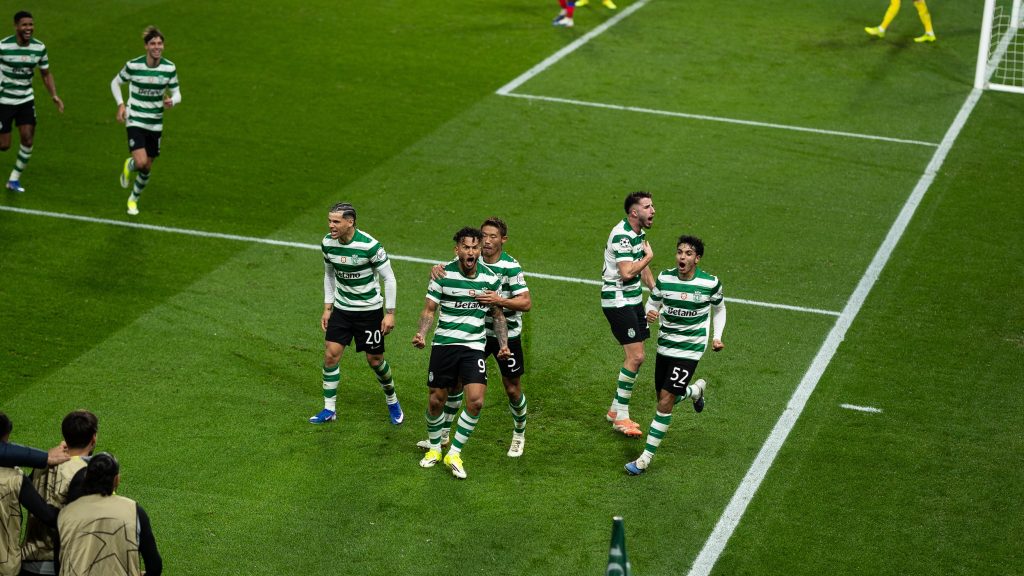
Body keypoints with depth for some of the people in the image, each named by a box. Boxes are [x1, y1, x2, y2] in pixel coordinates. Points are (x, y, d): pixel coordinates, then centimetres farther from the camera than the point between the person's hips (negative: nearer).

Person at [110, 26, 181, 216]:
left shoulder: (170, 68, -6)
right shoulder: (133, 65, -12)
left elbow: (177, 93, 3)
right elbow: (115, 82, 4)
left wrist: (172, 101, -21)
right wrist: (120, 105, -9)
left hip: (155, 124, 3)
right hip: (135, 121, -3)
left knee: (147, 168, 10)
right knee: (140, 162, -20)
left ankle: (134, 199, 36)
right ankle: (129, 166, 19)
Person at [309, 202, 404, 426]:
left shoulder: (369, 246, -23)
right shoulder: (327, 243, -7)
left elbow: (389, 278, -13)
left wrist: (390, 313, -13)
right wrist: (327, 308, 7)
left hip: (370, 309, -4)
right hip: (341, 308, 4)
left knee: (375, 359, 4)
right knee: (330, 354, -4)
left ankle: (392, 401, 29)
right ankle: (329, 409, 8)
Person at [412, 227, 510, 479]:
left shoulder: (491, 278, 1)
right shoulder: (443, 274, -5)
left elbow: (498, 315, 12)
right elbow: (429, 309, 0)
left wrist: (503, 344, 2)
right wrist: (421, 333, -18)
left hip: (474, 345, 1)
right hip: (444, 343, -1)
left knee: (476, 401, -14)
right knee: (436, 400, 5)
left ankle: (454, 453, 2)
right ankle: (434, 448, 31)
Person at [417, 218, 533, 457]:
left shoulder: (511, 266, -18)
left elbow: (526, 303, -20)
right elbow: (450, 269, 1)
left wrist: (500, 300, -35)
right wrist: (437, 268, -23)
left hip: (507, 333, -4)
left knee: (512, 389, 6)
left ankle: (519, 434, 29)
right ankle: (443, 434, 18)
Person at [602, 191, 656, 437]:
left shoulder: (638, 233, 12)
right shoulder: (621, 235, -20)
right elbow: (627, 273, -27)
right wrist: (649, 256, -13)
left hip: (633, 300, 10)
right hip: (618, 301, -10)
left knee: (635, 357, 11)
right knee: (635, 357, -12)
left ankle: (616, 410, 22)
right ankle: (621, 417, -4)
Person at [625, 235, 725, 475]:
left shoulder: (710, 283, -10)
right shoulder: (665, 278, -5)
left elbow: (719, 308, 9)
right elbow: (653, 302, 8)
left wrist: (716, 337, -1)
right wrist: (650, 314, -16)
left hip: (689, 350, -4)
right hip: (665, 346, 4)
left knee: (665, 401, -13)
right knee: (664, 399, 15)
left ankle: (646, 457, -4)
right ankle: (696, 390, 51)